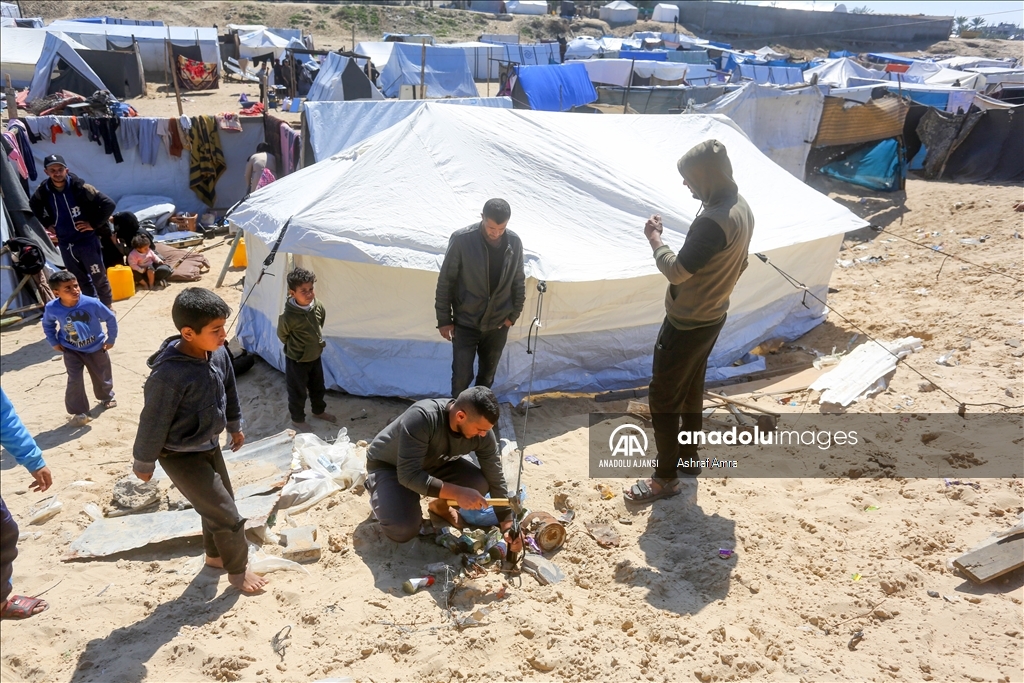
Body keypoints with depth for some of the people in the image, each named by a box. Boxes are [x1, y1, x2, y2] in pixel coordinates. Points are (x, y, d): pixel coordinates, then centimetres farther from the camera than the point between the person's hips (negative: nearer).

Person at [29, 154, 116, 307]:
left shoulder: (80, 187, -16)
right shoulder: (43, 191, 0)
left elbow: (108, 204, -18)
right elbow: (34, 205, 23)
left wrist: (94, 224, -15)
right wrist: (47, 223, 13)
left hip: (87, 240, -5)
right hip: (65, 244, 5)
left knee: (99, 278, 3)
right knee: (81, 280, 13)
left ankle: (107, 308, 18)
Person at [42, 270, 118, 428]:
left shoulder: (92, 303, -29)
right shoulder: (52, 308, -22)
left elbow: (110, 318, -13)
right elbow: (47, 325, 3)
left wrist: (111, 339, -7)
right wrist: (54, 342, -2)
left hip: (96, 347, 0)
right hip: (71, 350, 0)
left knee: (102, 375, 17)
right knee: (75, 380, -6)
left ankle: (107, 397, 47)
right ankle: (79, 412, 8)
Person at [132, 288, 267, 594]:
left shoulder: (218, 353, -13)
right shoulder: (169, 374, -34)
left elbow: (229, 391, 7)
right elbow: (153, 422, -21)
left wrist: (235, 426, 19)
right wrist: (144, 463, -8)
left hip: (210, 445, 7)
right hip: (182, 456, -7)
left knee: (218, 504, 23)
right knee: (226, 515, -1)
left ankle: (215, 555, 48)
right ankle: (238, 570, 23)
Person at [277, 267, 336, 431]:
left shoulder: (318, 306, -14)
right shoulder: (288, 316, -32)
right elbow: (282, 335, -12)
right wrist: (295, 348, 2)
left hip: (315, 356, 6)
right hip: (297, 361, -6)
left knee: (318, 387, 25)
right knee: (298, 392, 14)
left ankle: (319, 411, 49)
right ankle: (298, 419, 36)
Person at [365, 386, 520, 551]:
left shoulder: (482, 434, -23)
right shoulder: (421, 418, -40)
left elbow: (496, 479, -12)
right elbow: (409, 475, -40)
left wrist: (507, 525, -14)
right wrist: (457, 493, -44)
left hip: (433, 462, 5)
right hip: (387, 465, -5)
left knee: (479, 484, -20)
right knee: (404, 530, -26)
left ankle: (440, 506, 11)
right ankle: (380, 496, 7)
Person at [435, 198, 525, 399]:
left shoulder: (514, 242, -8)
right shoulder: (462, 239, -18)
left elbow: (518, 282, 6)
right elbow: (445, 281, -10)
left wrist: (514, 314, 5)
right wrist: (444, 319, -7)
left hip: (498, 324, 3)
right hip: (465, 322, -3)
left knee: (487, 375, 16)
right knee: (462, 376, 0)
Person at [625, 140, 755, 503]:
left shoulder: (714, 221, -30)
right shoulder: (741, 207, 3)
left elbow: (677, 270, -26)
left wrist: (654, 237, -11)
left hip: (687, 323, -10)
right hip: (711, 316, 10)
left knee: (663, 398, 2)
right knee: (690, 388, 23)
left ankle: (665, 477, 14)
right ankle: (688, 457, 39)